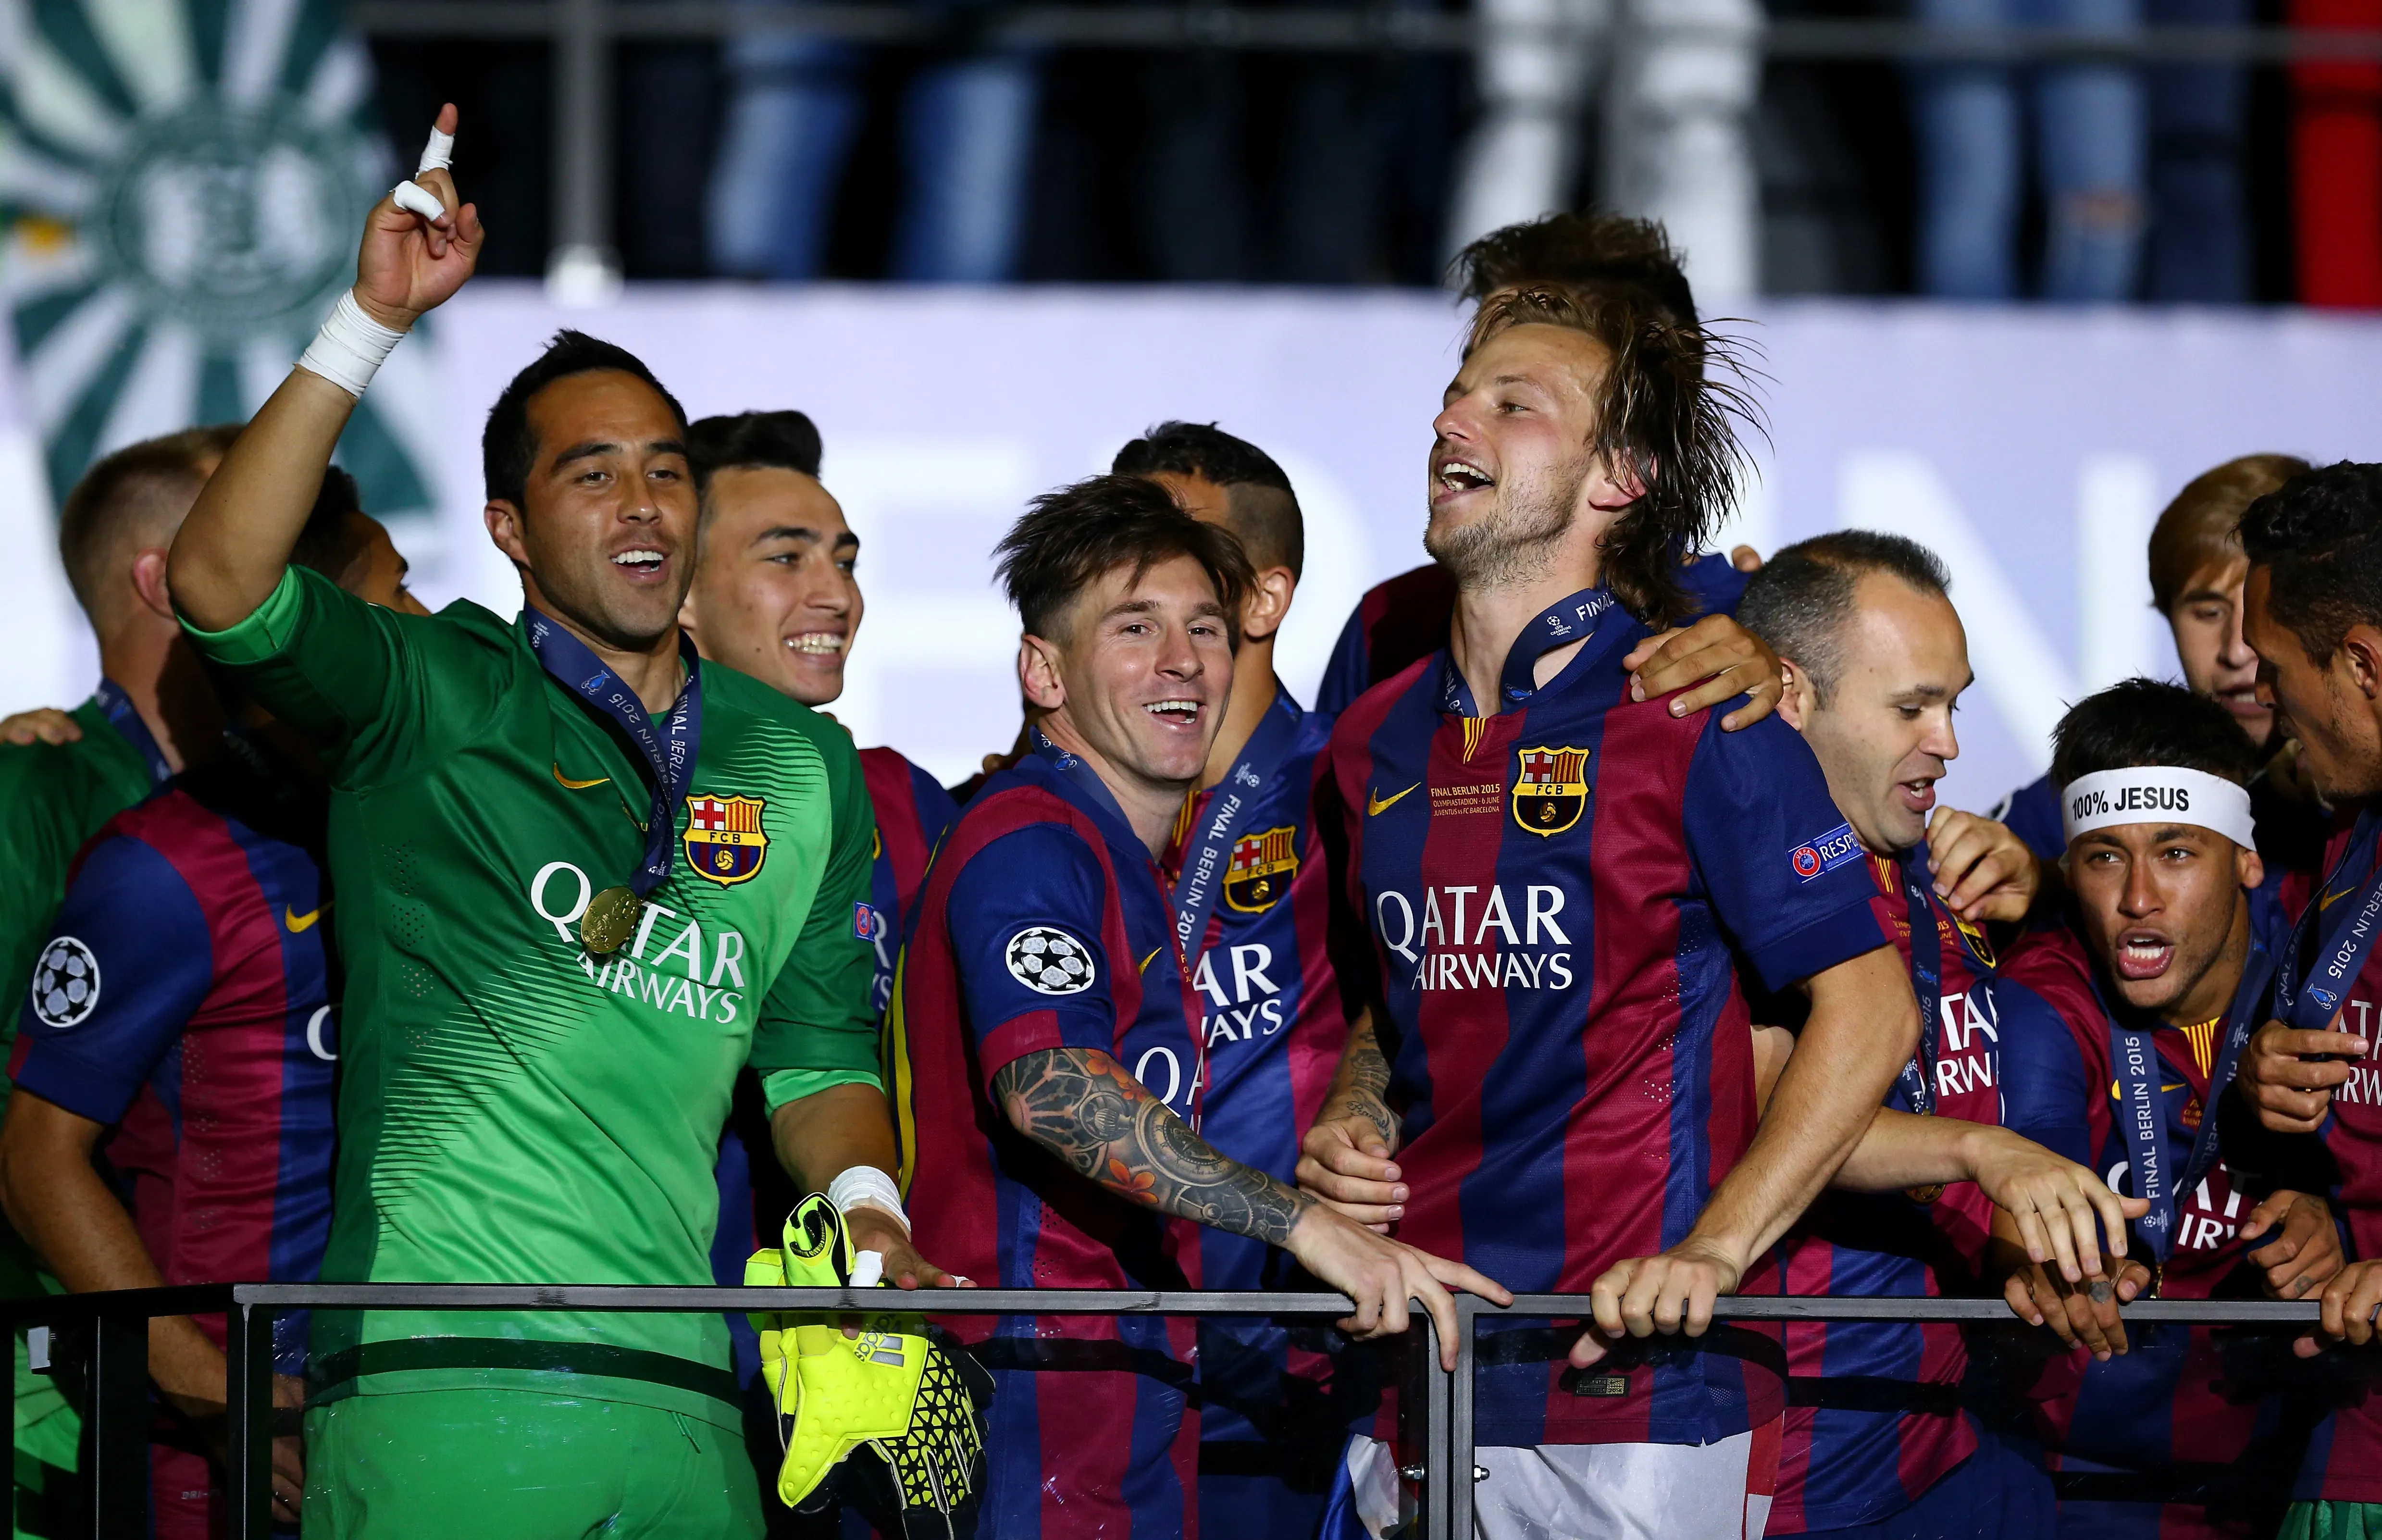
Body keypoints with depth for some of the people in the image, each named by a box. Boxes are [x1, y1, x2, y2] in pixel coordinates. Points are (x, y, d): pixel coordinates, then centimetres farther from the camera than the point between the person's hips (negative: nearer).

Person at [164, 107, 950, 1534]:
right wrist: (373, 322, -16)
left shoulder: (801, 763, 19)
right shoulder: (440, 699, 5)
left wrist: (869, 1210, 0)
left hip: (679, 1400, 5)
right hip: (432, 1387, -4)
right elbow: (220, 586, -12)